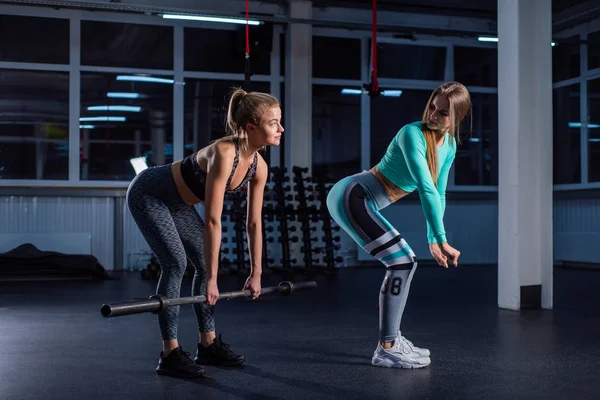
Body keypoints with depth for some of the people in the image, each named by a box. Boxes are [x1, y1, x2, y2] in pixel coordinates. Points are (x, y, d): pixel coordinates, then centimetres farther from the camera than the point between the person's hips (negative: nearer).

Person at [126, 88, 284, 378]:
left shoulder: (259, 166, -11)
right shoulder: (224, 153, -35)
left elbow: (254, 223, -2)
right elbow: (212, 221, -35)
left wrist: (256, 273, 1)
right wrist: (212, 279, -32)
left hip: (177, 202, 9)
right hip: (148, 195, -9)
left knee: (206, 264, 5)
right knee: (176, 263, -17)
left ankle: (208, 344, 16)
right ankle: (170, 354, -9)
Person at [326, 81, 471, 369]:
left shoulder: (449, 145, 6)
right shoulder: (413, 134, -21)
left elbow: (438, 195, 13)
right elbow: (427, 189, -27)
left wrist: (433, 241, 10)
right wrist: (442, 240, -28)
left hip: (362, 203, 9)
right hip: (351, 197, -9)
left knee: (405, 262, 12)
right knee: (401, 262, -13)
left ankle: (391, 339, 22)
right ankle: (386, 349, -7)